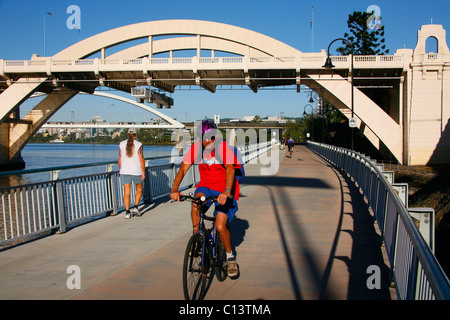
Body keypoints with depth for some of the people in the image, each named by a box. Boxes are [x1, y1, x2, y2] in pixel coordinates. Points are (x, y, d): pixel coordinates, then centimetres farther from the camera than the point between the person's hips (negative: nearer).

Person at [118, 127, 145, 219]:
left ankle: (127, 211, -2)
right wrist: (143, 173, -5)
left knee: (126, 192, 4)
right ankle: (135, 207, 3)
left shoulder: (122, 144, 2)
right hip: (136, 172, -2)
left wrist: (120, 170, 16)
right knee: (139, 190, 17)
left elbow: (120, 158, 5)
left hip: (125, 171, 3)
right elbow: (141, 159, -10)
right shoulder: (139, 145, -9)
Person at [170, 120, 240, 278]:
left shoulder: (224, 148, -19)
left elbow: (230, 169, -32)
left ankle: (230, 257, 12)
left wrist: (226, 192, -48)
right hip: (206, 185, 3)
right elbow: (183, 169, -12)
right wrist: (174, 189, -28)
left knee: (220, 227, -15)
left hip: (225, 190, -3)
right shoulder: (195, 148, -8)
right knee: (196, 202, -31)